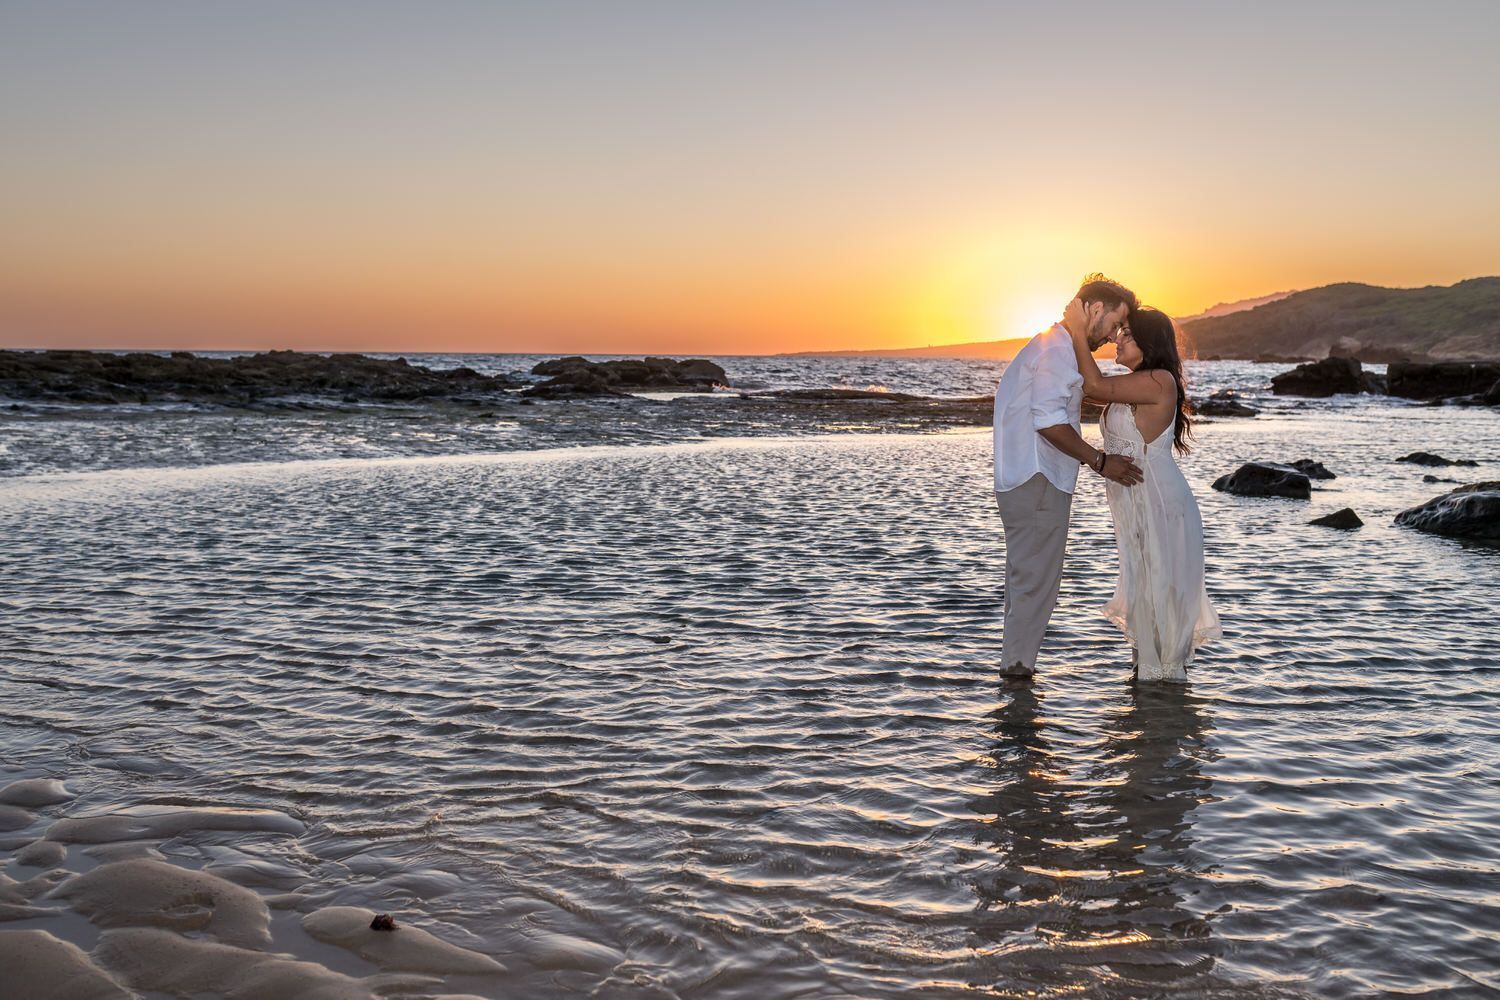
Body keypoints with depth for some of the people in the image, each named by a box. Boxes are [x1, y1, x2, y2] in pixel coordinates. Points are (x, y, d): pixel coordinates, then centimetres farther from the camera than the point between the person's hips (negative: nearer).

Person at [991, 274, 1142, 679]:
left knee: (1025, 578, 15)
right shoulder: (1057, 350, -14)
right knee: (1037, 581, -5)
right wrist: (1100, 461, -17)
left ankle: (1017, 664, 23)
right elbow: (1049, 422, -22)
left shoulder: (1047, 345, 21)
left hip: (1024, 482, 11)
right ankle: (1017, 666, 1)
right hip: (1038, 484, -11)